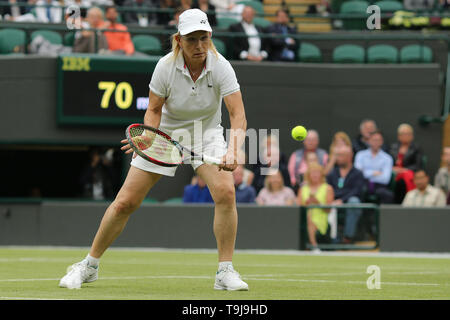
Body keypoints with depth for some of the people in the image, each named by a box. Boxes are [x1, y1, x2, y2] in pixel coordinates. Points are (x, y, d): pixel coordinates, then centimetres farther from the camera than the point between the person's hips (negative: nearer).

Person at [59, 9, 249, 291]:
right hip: (167, 133, 0)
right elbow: (153, 111, -10)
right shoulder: (166, 66, -22)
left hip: (206, 133, 0)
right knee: (125, 203, -3)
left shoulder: (221, 67, -24)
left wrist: (233, 151, -48)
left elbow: (239, 117, -30)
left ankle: (226, 272, -14)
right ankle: (90, 265, 18)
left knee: (225, 192, -25)